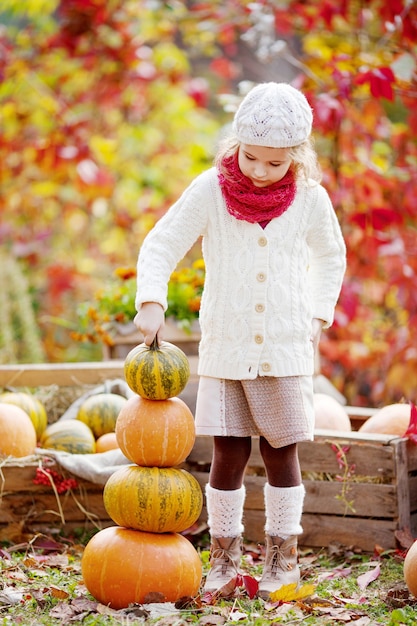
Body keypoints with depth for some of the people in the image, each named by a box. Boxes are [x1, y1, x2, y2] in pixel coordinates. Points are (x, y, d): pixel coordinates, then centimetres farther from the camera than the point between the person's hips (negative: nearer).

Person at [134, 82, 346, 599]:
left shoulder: (310, 198, -2)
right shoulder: (211, 190, -7)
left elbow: (331, 256, 16)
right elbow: (160, 245, -4)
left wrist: (318, 315, 8)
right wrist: (150, 302, -19)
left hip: (286, 348, 0)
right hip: (225, 347, 0)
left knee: (280, 454, 4)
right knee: (228, 455, 0)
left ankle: (283, 558, 17)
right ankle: (224, 558, 14)